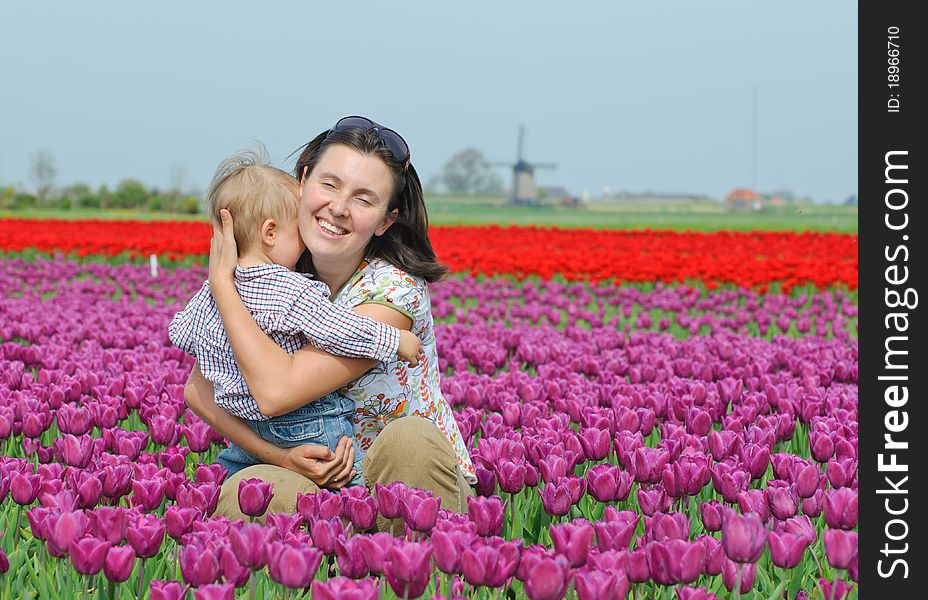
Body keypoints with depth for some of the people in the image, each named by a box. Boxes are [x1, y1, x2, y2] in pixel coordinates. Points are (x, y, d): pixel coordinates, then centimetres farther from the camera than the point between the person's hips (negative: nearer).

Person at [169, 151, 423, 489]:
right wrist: (396, 340, -14)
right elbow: (344, 333, -28)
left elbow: (179, 333, 15)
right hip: (309, 429, -7)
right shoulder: (294, 293, -22)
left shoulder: (213, 290, 2)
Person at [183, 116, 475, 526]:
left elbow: (277, 390, -29)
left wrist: (221, 281, -20)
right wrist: (281, 457, -22)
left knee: (409, 437, -36)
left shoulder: (393, 291, -20)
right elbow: (198, 392, -7)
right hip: (327, 486, 3)